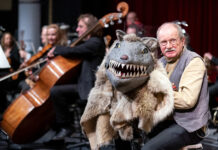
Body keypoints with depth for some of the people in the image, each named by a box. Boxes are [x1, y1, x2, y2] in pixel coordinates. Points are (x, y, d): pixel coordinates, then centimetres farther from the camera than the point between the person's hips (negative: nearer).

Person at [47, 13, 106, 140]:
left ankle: (65, 127, -13)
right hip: (81, 84, 11)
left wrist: (56, 50, -6)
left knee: (55, 91, -24)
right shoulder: (87, 43, 20)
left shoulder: (95, 43, -13)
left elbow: (72, 51, -22)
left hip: (88, 88, -11)